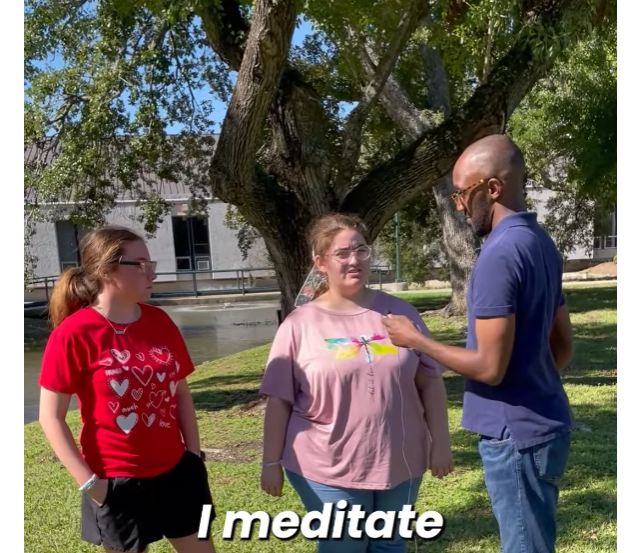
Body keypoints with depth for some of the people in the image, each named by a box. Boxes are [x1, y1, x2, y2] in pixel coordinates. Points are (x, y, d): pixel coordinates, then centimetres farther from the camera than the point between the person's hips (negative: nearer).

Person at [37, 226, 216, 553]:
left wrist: (194, 453, 4)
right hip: (118, 482, -4)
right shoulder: (73, 333, -15)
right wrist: (88, 482, -13)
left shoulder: (159, 322, 0)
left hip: (175, 471, 5)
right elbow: (51, 417, -11)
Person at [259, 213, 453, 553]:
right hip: (328, 470, -2)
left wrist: (439, 443, 2)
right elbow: (279, 401, -4)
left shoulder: (398, 312, 0)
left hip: (400, 463, 3)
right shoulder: (300, 324, -7)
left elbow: (430, 381, 4)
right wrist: (271, 463, -4)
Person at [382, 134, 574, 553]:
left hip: (517, 434, -9)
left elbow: (490, 367, -22)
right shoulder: (540, 242, 8)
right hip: (542, 424, 9)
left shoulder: (500, 254, -22)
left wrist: (416, 342, -11)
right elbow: (563, 346, 13)